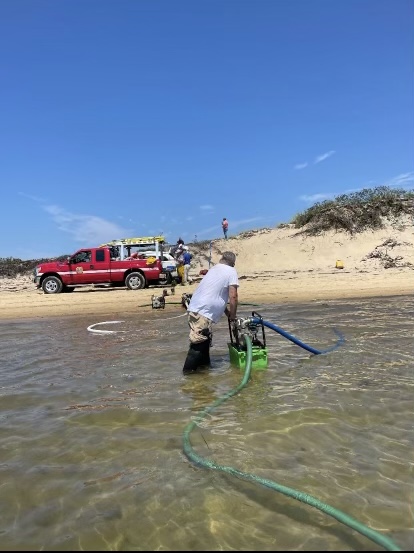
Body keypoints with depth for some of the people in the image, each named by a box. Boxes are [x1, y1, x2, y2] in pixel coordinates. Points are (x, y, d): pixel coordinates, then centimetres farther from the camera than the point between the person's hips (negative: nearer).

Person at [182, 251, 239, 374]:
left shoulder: (214, 269, 23)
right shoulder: (231, 271, -1)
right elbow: (233, 297, -8)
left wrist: (227, 313, 28)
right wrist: (232, 316, 5)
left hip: (194, 308, 9)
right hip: (203, 312, -9)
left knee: (204, 339, 21)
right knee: (199, 342, -2)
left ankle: (204, 363, 32)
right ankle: (189, 368, 4)